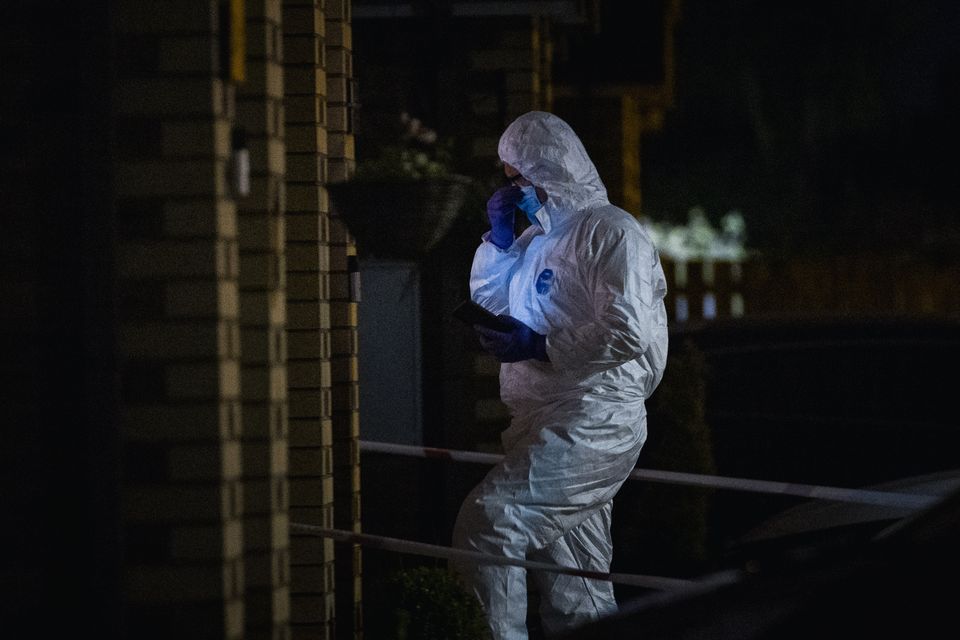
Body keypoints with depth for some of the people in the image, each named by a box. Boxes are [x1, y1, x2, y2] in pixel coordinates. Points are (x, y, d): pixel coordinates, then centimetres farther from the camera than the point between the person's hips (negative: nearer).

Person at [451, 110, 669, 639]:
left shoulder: (609, 231, -9)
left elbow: (629, 333, -20)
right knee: (576, 598, 11)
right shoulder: (541, 236, 18)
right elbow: (489, 299, 27)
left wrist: (539, 347, -18)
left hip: (591, 425, -9)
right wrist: (499, 237, 11)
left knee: (485, 521, -22)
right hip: (548, 423, 9)